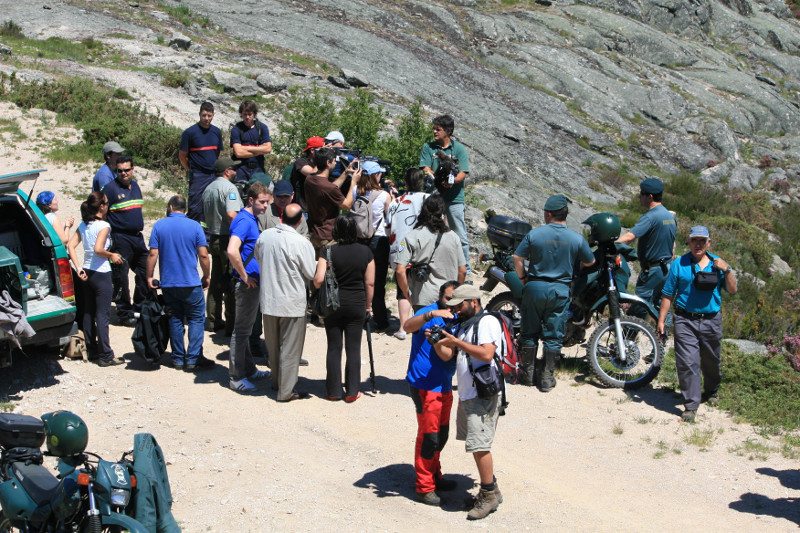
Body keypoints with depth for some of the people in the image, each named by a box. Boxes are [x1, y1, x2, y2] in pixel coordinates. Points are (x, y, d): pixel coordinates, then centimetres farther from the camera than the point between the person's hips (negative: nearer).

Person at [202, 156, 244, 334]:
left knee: (216, 281, 16)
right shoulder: (229, 188, -15)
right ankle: (231, 324, -4)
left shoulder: (208, 189, 13)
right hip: (227, 239, -9)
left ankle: (214, 321, 21)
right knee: (231, 283, -5)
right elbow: (231, 214, -26)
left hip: (213, 238, 9)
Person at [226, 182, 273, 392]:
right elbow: (232, 251, -34)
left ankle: (249, 370, 29)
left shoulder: (252, 219, 12)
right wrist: (244, 276, -23)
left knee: (245, 328, 18)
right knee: (242, 330, -3)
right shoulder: (244, 221, -18)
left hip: (252, 282, 10)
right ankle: (236, 377, 4)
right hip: (247, 284, -10)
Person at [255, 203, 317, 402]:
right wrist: (319, 263, 10)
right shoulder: (301, 243, -19)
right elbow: (311, 273, -11)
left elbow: (258, 259, 12)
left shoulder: (264, 236, -5)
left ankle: (276, 381, 35)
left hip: (268, 300, 5)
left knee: (273, 346, 20)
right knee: (290, 348, 5)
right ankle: (286, 391, 10)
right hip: (292, 303, -5)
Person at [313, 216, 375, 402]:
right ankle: (352, 391, 9)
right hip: (357, 304, 1)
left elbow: (319, 280, -16)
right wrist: (368, 306, 10)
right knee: (353, 348, 6)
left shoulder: (329, 252, -10)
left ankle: (334, 391, 13)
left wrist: (321, 293, 6)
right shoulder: (366, 252, -3)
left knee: (334, 348, 8)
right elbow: (370, 283, -1)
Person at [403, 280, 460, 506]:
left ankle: (434, 476, 34)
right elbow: (407, 326, -31)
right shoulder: (429, 313, -11)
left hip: (444, 384, 8)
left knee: (441, 434, 17)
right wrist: (431, 314, -45)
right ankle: (424, 487, 3)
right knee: (429, 435, -5)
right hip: (424, 384, -8)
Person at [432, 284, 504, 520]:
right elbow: (447, 356, 14)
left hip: (483, 393, -9)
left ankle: (489, 494, -2)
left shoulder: (488, 322, -9)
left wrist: (456, 341, -20)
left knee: (479, 445, -11)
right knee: (474, 444, 13)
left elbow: (486, 354, -23)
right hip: (466, 394, 9)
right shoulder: (463, 325, 19)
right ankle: (491, 489, 23)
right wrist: (437, 342, -6)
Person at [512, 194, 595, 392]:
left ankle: (528, 373, 18)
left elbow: (517, 258, -6)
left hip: (535, 287, 0)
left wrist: (523, 279, 8)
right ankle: (546, 378, 8)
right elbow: (590, 262, 9)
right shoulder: (577, 239, -4)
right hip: (560, 290, 0)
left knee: (530, 332, 12)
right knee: (553, 336, 7)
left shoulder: (534, 234, -7)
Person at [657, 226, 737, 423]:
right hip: (685, 320, -2)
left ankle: (712, 391, 44)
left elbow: (733, 290, 4)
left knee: (711, 361, 16)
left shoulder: (717, 263, 7)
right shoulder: (679, 264, 1)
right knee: (687, 363, -10)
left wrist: (727, 270, -11)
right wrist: (661, 320, -2)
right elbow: (668, 294, 2)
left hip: (711, 320, 2)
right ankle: (691, 405, -6)